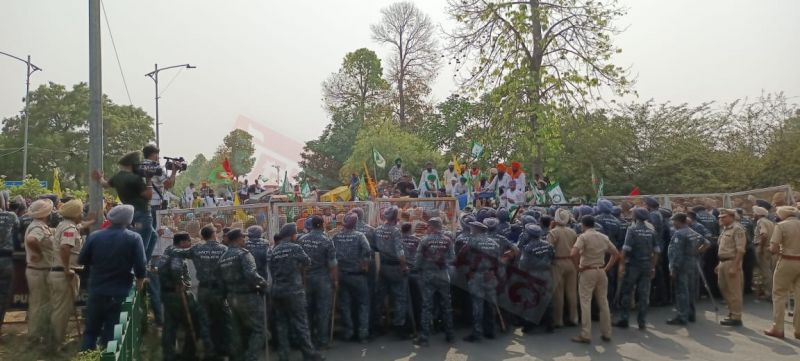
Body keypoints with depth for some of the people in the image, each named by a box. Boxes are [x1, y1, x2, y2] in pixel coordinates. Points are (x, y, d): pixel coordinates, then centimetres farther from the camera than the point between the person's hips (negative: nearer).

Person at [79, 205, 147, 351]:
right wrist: (139, 286, 5)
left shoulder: (94, 236, -5)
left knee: (91, 331, 17)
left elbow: (82, 260, 5)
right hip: (119, 294, -2)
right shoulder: (134, 238, -12)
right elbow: (141, 268, -13)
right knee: (111, 334, 8)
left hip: (96, 292, 2)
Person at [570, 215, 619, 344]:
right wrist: (607, 268, 10)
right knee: (603, 302, 12)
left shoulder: (583, 237, -10)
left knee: (586, 303, -3)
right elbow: (616, 253, 12)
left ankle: (586, 335, -3)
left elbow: (573, 254, -24)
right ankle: (606, 333, 18)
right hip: (601, 272, 6)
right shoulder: (604, 237, 9)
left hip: (587, 272, -6)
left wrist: (578, 267, -10)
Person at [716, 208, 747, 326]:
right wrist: (720, 264, 18)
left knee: (734, 291, -1)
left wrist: (734, 267, -23)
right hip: (723, 262, 9)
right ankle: (732, 311, 28)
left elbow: (740, 250, -19)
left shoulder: (737, 229, -13)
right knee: (723, 288, 15)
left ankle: (736, 317, 6)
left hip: (732, 262, -9)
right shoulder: (724, 229, 15)